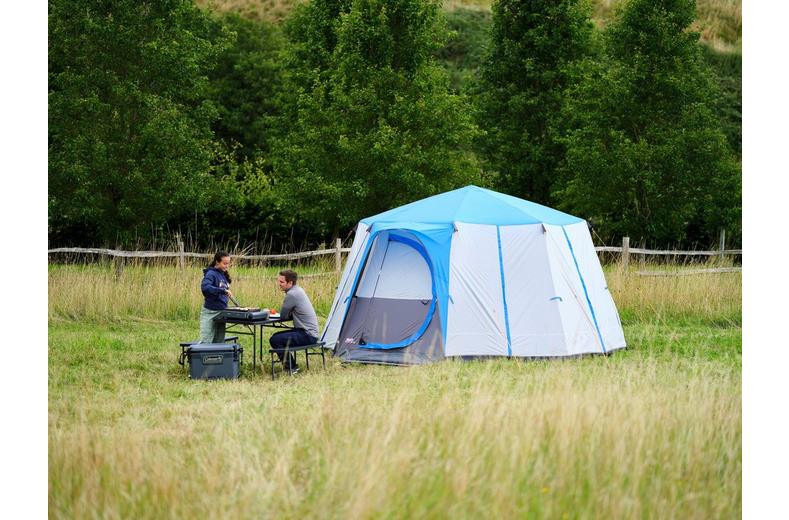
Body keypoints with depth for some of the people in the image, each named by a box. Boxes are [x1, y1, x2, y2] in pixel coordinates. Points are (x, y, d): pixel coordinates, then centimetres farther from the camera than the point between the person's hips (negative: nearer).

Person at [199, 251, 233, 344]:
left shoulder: (223, 275, 12)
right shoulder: (211, 274, -11)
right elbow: (205, 287, -30)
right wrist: (223, 291, -34)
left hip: (221, 313, 8)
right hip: (210, 313, -8)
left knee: (219, 343, 8)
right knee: (205, 342, -11)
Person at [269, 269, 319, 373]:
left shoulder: (292, 294, -19)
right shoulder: (298, 290, 11)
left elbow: (282, 316, -11)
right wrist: (289, 314, 1)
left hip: (307, 335, -10)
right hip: (310, 333, 10)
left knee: (274, 340, -17)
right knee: (276, 336, 17)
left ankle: (291, 366, -6)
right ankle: (290, 362, 19)